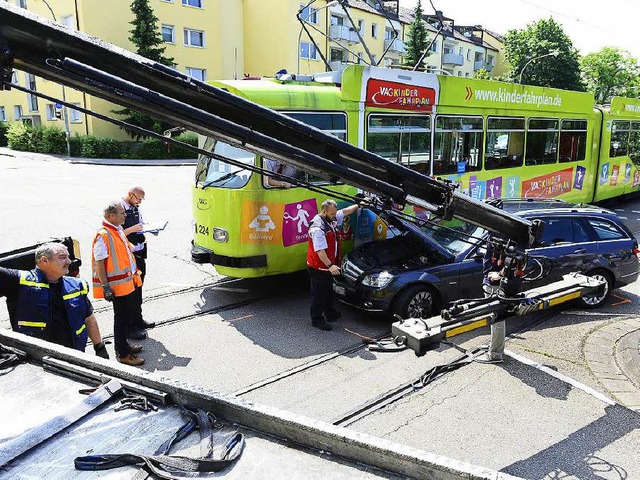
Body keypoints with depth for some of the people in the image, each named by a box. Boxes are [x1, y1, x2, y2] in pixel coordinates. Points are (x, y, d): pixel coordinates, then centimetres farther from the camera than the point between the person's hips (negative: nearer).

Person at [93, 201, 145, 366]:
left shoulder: (118, 229, 9)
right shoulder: (103, 235, -20)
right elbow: (99, 263, -21)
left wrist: (134, 273, 23)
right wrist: (105, 286, -22)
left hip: (128, 281, 9)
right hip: (118, 284, -9)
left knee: (128, 315, 19)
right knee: (121, 318, 1)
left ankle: (123, 346, 35)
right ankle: (123, 354, 12)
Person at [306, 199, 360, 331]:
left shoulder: (331, 219, 2)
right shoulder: (318, 228, -27)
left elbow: (345, 211, 18)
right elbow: (320, 251, -30)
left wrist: (359, 205, 18)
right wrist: (330, 265, -33)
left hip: (328, 266, 10)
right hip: (318, 268, -10)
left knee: (329, 292, 24)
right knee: (319, 294, 3)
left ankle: (330, 313, 41)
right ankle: (317, 319, 17)